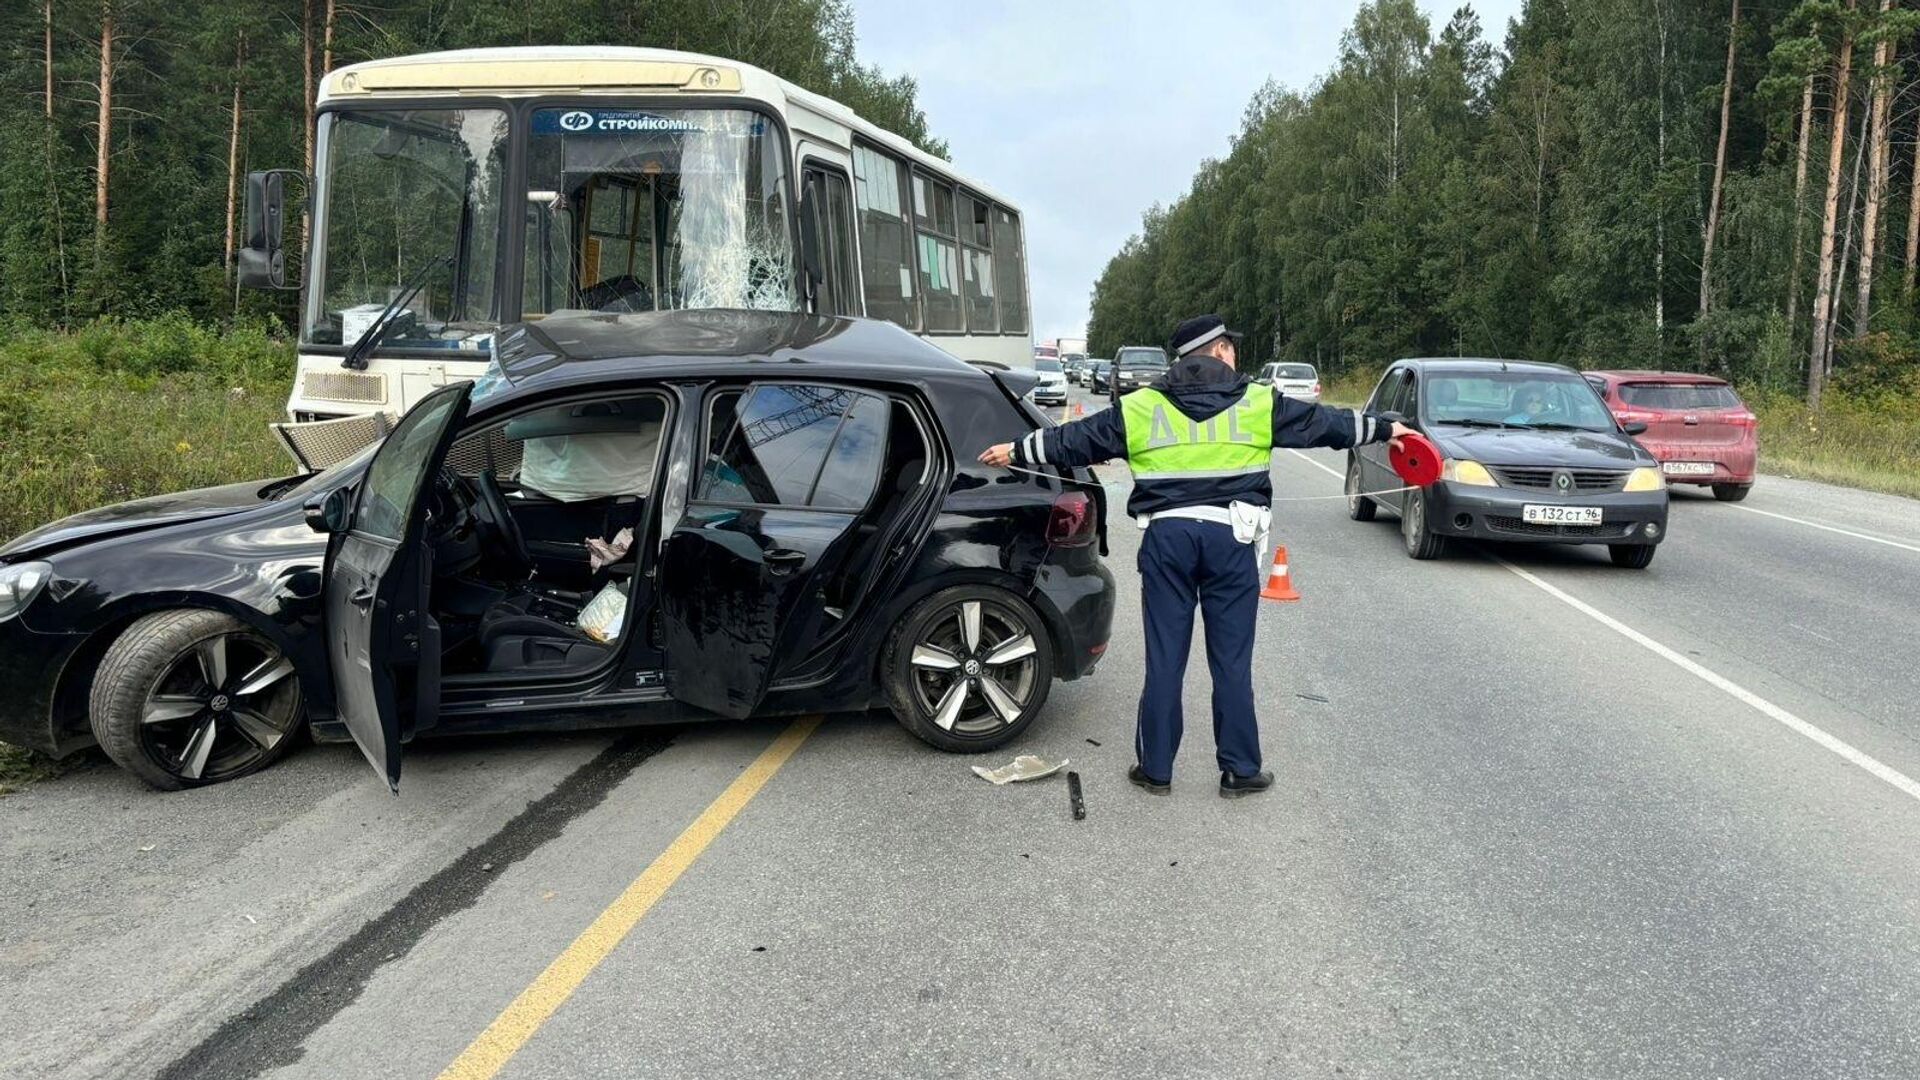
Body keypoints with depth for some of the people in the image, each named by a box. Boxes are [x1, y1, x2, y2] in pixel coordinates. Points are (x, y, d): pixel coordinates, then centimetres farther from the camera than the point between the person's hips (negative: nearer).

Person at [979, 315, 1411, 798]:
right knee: (1232, 660, 7)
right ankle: (1239, 769, 15)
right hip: (1230, 538, -1)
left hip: (1167, 537, 1)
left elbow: (1077, 439, 12)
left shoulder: (1142, 407, 8)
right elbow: (1323, 422, 15)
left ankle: (1156, 768, 14)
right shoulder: (1259, 403, 6)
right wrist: (1386, 428, 29)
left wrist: (1018, 451, 24)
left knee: (1164, 659, 7)